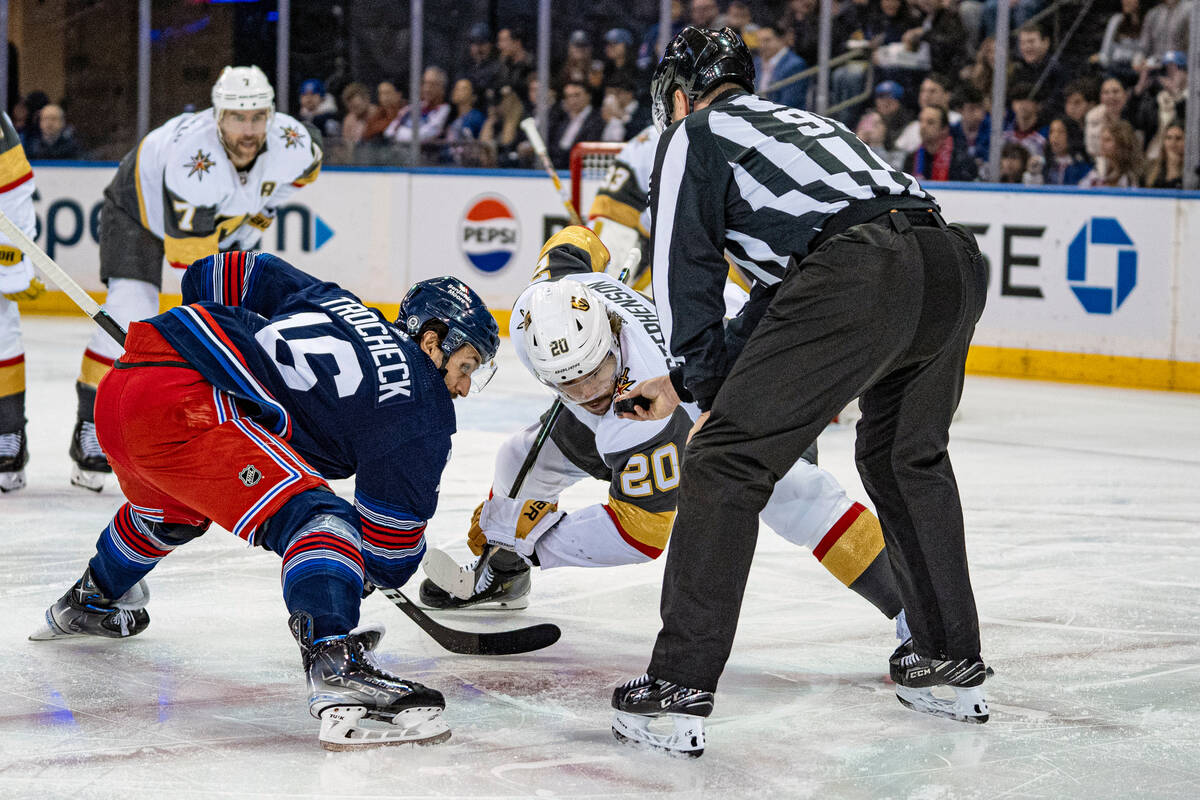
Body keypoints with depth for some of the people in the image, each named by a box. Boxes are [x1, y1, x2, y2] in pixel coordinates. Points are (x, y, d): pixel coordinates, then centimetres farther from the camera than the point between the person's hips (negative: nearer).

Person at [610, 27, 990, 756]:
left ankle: (680, 690, -4)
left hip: (859, 277, -8)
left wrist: (708, 386, 22)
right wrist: (687, 382, 40)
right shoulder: (802, 123, 39)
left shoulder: (694, 134, 17)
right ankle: (953, 665, 34)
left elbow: (684, 275, 10)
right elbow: (784, 292, 39)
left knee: (728, 460, -1)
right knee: (907, 458, 29)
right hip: (956, 261, 8)